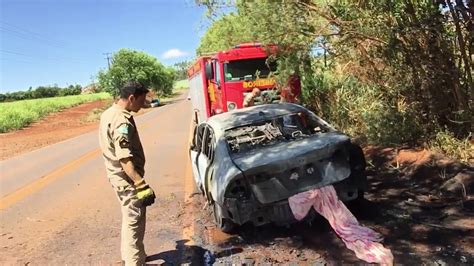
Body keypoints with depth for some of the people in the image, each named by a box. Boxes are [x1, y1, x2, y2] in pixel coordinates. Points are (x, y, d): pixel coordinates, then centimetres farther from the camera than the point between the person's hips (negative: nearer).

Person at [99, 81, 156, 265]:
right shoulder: (122, 122, -24)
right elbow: (125, 159, -31)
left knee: (129, 219, 23)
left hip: (118, 176, 10)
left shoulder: (109, 113, 7)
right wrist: (142, 186, -34)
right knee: (134, 223, 1)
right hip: (128, 180, -10)